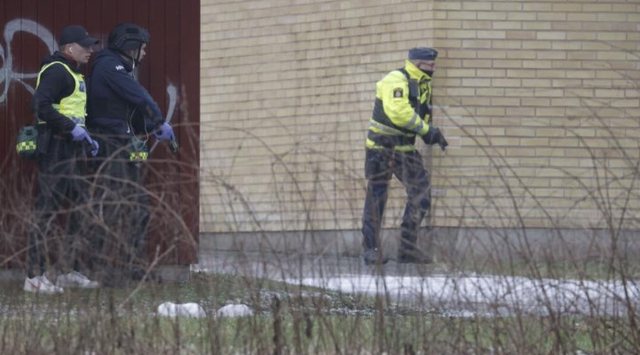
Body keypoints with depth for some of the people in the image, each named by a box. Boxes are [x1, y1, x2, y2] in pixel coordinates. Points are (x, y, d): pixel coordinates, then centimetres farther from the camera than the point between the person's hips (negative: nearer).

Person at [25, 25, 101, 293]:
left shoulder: (72, 74, 21)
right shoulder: (56, 71, -12)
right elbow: (41, 105, -24)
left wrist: (86, 140, 16)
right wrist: (72, 129, -22)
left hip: (72, 149, 11)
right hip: (56, 149, -11)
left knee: (77, 210, 14)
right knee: (47, 211, -10)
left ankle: (70, 271, 21)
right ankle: (35, 276, -10)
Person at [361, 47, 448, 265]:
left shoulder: (423, 84, 10)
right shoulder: (396, 81, -18)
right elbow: (398, 112, -31)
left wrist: (431, 134, 0)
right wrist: (426, 129, -25)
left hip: (405, 148, 8)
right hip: (381, 147, -8)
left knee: (421, 194, 0)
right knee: (376, 198, -2)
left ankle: (408, 249, 5)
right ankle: (371, 250, 6)